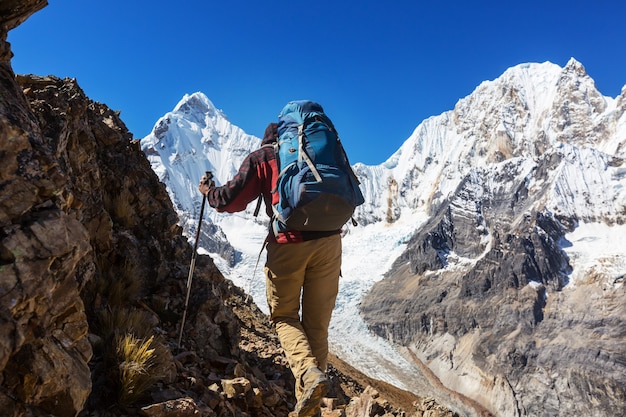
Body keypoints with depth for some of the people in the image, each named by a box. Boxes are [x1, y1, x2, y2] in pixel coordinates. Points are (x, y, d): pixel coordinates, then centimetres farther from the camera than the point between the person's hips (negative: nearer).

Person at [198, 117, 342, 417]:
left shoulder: (260, 158, 11)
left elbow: (230, 200, 5)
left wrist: (208, 191, 25)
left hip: (288, 243, -3)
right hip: (329, 241, 3)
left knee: (284, 316, 16)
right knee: (317, 323, 12)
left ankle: (309, 372, -9)